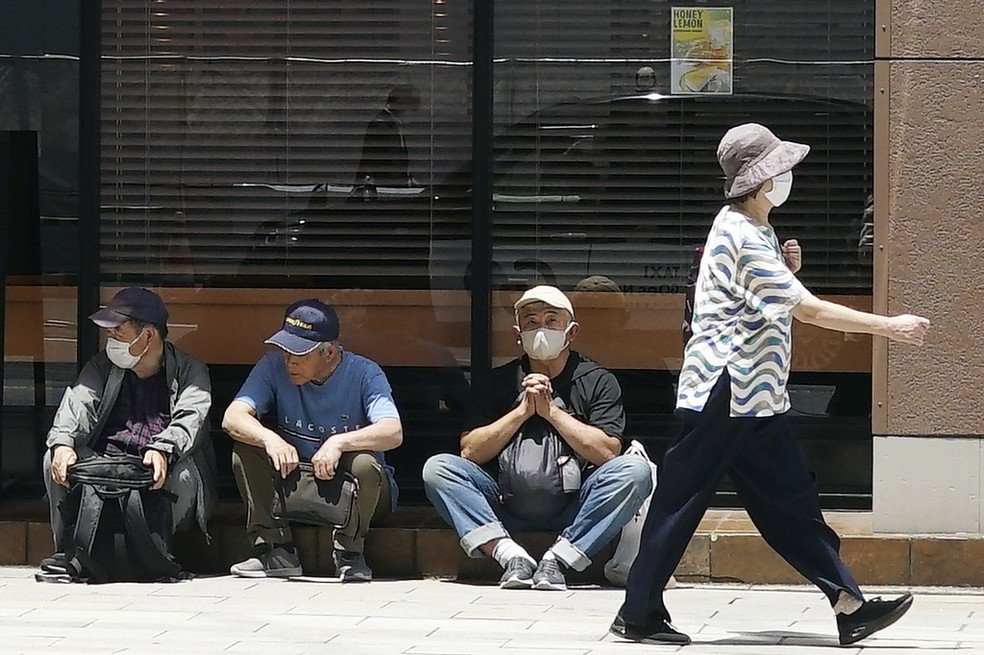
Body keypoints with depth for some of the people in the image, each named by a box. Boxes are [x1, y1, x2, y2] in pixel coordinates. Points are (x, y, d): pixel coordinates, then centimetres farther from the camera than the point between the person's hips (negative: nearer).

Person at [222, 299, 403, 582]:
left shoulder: (364, 374, -17)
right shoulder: (275, 366, -10)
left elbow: (393, 432, -32)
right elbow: (232, 418, -21)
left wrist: (339, 443, -47)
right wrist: (271, 440, -41)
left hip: (354, 490, -3)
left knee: (364, 463, -36)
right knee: (246, 447, -20)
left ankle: (349, 554, -13)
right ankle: (277, 551, -19)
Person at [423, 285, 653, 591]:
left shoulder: (598, 382, 5)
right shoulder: (501, 381, 11)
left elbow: (607, 452, -9)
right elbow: (470, 451, 2)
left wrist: (551, 410, -8)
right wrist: (523, 411, -7)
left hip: (572, 510, -2)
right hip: (507, 506, 2)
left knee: (635, 470, -27)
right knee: (437, 468, -18)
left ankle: (558, 559, -30)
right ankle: (511, 556, -30)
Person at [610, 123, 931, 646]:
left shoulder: (754, 232, 15)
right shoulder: (741, 237, -17)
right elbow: (809, 310, -22)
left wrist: (787, 269, 4)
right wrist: (890, 327, -19)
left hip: (754, 397, 10)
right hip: (722, 392, -10)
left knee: (791, 500, 5)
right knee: (680, 501, -2)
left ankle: (849, 607, 3)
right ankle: (638, 614, 4)